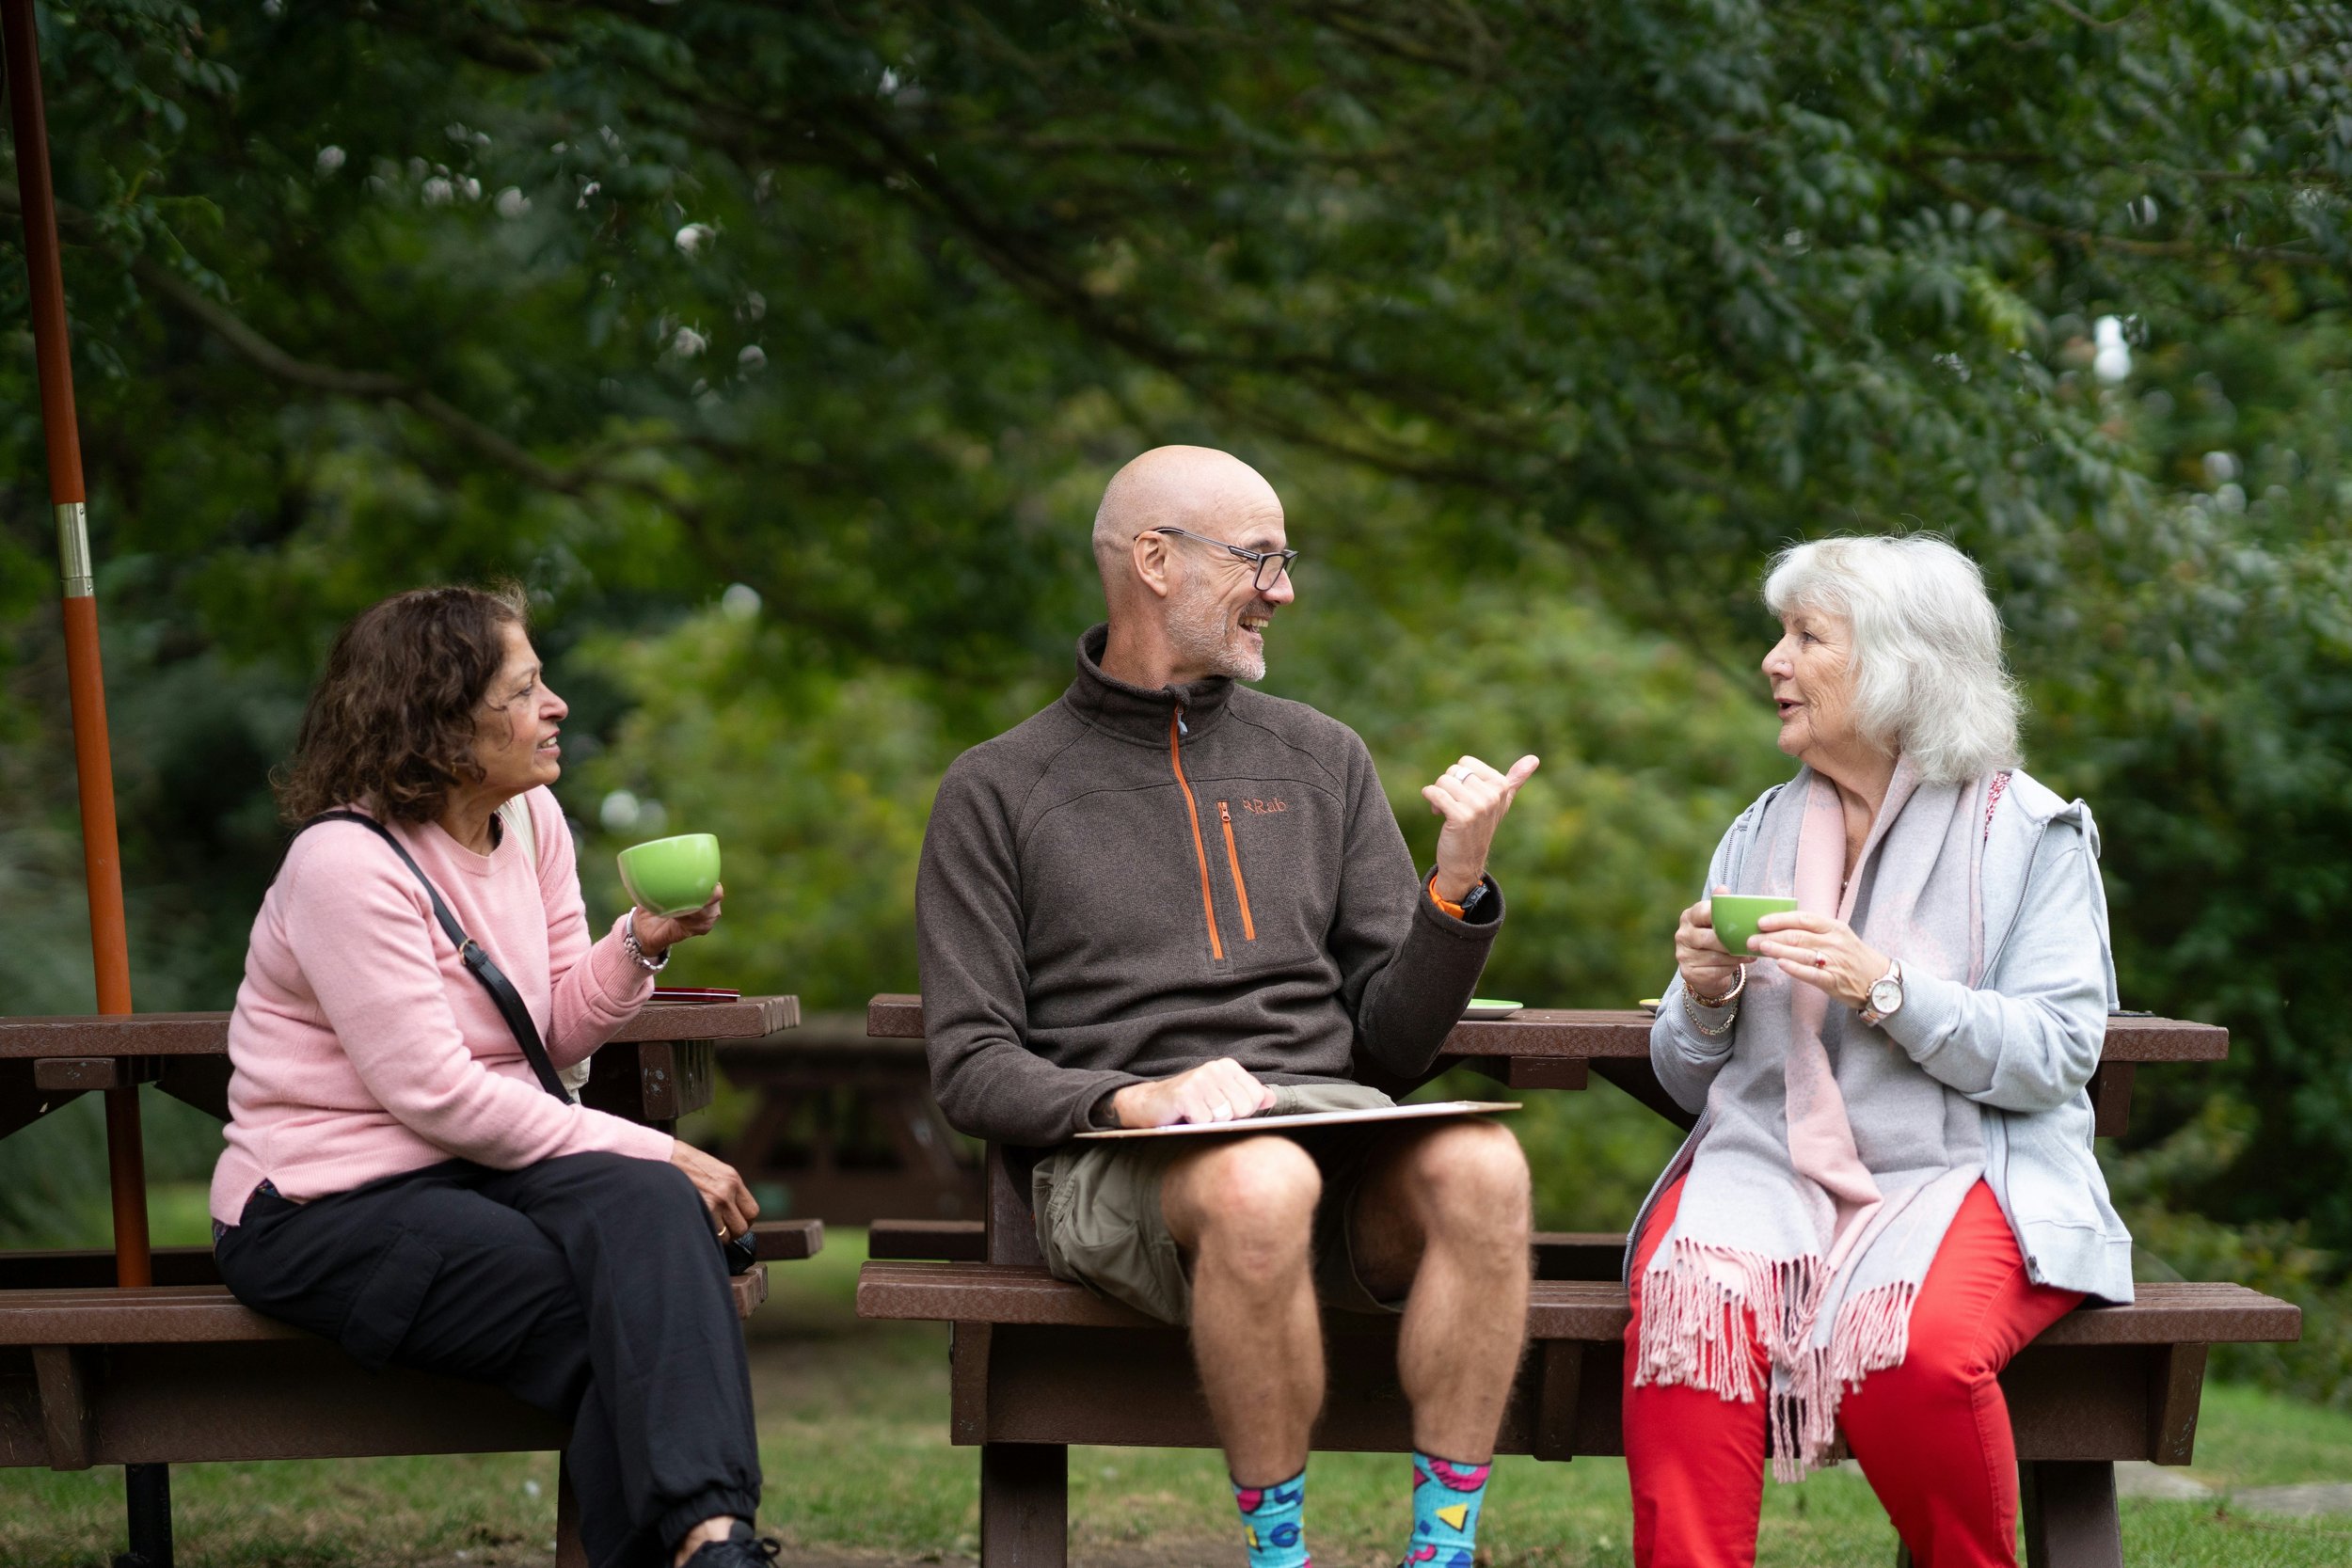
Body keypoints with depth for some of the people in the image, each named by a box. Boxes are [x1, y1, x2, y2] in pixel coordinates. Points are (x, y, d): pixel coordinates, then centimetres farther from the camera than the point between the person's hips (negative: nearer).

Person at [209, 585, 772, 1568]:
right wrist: (652, 1150, -19)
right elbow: (435, 1095, -20)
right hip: (328, 1209, -6)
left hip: (480, 1163, 6)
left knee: (652, 1206, -28)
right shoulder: (343, 864, -17)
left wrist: (642, 944, -7)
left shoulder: (531, 819, 8)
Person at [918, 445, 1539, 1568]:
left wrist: (1457, 883, -1)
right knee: (1262, 1186, -38)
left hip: (1329, 1118, 3)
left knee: (1478, 1167, -31)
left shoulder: (1320, 760, 20)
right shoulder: (999, 791, 11)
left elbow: (1393, 1041, 16)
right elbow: (970, 1066, 3)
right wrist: (1130, 1099, -15)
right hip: (1114, 1167, -3)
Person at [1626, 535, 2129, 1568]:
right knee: (1688, 1315, -31)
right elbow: (1689, 1082, 19)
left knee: (1913, 1351, -35)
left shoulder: (2030, 832, 5)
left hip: (1959, 1166, -3)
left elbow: (2056, 1057, -7)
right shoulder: (1758, 834, 19)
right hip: (1769, 1162, 3)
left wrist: (1886, 989, -18)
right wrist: (1706, 999, -3)